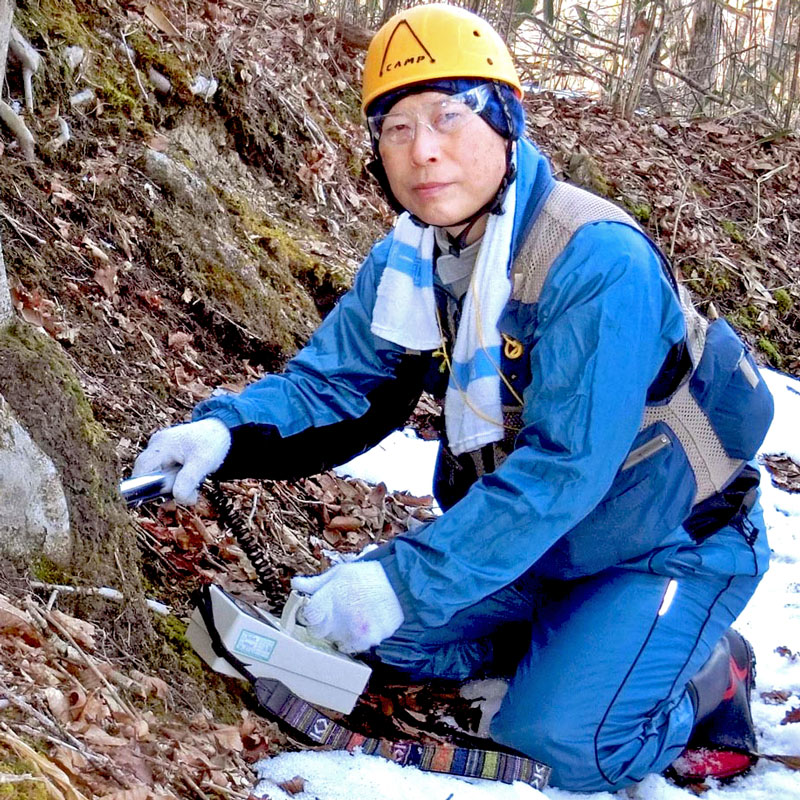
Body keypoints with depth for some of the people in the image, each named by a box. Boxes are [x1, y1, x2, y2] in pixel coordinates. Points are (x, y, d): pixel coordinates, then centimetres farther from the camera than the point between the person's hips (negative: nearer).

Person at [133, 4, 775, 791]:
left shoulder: (600, 263, -31)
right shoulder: (405, 267, -5)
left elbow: (562, 467, -35)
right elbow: (330, 384, -5)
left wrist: (408, 578, -39)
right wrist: (224, 430, -27)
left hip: (667, 544, -7)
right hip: (537, 545, 7)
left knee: (557, 741, -20)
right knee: (397, 632, 1)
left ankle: (710, 673, 8)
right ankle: (572, 638, 17)